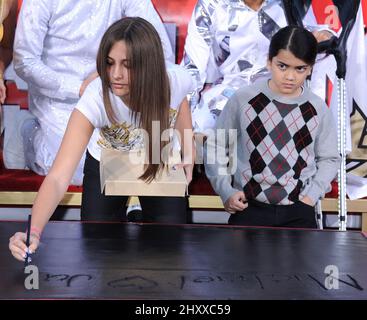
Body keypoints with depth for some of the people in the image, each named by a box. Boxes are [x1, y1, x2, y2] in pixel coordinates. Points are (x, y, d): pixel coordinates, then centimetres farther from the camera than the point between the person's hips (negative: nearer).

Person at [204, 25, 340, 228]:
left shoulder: (318, 109, 1)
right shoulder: (243, 99, -5)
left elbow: (329, 158, 13)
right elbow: (216, 146, 4)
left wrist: (312, 194, 0)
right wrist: (226, 191, -4)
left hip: (299, 209, 2)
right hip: (249, 206, -1)